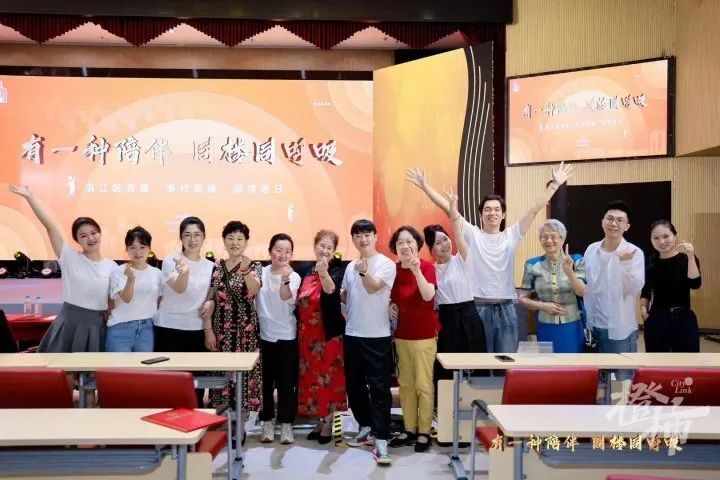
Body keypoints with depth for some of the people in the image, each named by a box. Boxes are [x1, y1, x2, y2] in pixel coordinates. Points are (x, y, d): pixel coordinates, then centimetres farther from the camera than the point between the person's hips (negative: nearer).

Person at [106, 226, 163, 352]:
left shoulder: (157, 273, 5)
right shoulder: (118, 271, -6)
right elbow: (127, 298, -18)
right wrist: (131, 278, -33)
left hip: (147, 329, 4)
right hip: (121, 328, -3)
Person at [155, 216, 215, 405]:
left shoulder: (210, 266, 7)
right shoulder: (171, 260, -7)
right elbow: (179, 288, -23)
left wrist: (211, 303, -4)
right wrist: (184, 271, -43)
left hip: (197, 329, 4)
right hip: (169, 328, -4)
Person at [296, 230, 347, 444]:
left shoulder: (337, 270, -9)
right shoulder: (307, 271, 9)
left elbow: (331, 290, -31)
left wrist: (323, 272, -49)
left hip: (329, 332, -6)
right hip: (307, 333, 6)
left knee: (328, 376, 1)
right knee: (312, 376, 12)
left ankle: (328, 423, 12)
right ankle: (321, 420, 25)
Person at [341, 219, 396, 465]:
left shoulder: (386, 264, -7)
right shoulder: (350, 266, 12)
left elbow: (373, 287, -23)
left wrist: (364, 272, -42)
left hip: (377, 336, -6)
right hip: (352, 334, 7)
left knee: (379, 388, -5)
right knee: (354, 385, 14)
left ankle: (380, 440, -2)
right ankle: (366, 427, 30)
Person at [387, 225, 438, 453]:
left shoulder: (427, 266, -12)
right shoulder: (394, 269, 3)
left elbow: (428, 295, -28)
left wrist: (416, 270, -39)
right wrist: (390, 305, -1)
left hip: (424, 335, -6)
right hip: (402, 334, 6)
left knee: (423, 384, 0)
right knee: (405, 384, 12)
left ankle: (424, 432, 12)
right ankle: (410, 429, 23)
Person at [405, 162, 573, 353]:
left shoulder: (511, 235, 5)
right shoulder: (472, 234, 0)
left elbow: (535, 209, 3)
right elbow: (448, 208, -6)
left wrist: (555, 184, -1)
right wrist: (424, 185, -11)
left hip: (505, 309, 2)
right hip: (478, 308, -2)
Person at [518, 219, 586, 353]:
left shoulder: (576, 261, -1)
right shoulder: (533, 265, -1)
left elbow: (583, 293, -10)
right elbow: (523, 298, 3)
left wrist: (569, 271, -23)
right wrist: (543, 305, -14)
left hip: (572, 328, 0)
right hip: (547, 329, 0)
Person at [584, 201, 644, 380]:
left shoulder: (634, 252, -9)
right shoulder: (591, 250, 3)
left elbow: (635, 289, -18)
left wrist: (625, 262, -31)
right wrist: (586, 319, 9)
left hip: (620, 328, -4)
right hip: (594, 325, 4)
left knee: (624, 380, 5)